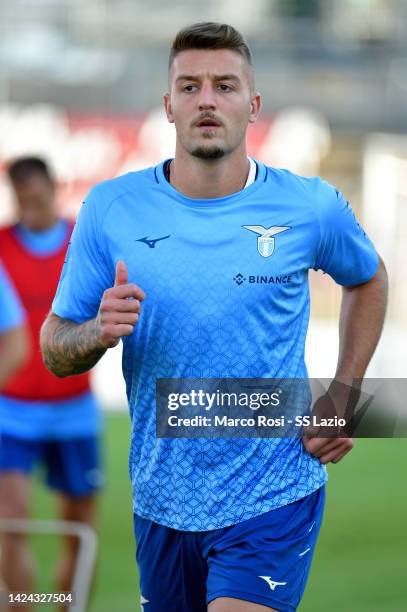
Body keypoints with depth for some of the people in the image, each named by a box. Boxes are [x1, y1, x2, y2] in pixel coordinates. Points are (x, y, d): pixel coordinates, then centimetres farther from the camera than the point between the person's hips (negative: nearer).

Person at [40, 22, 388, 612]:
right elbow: (54, 351, 2)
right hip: (161, 503, 3)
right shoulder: (111, 209, -3)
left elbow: (368, 279, 17)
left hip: (272, 501, -3)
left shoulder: (313, 208, -5)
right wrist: (101, 331, -21)